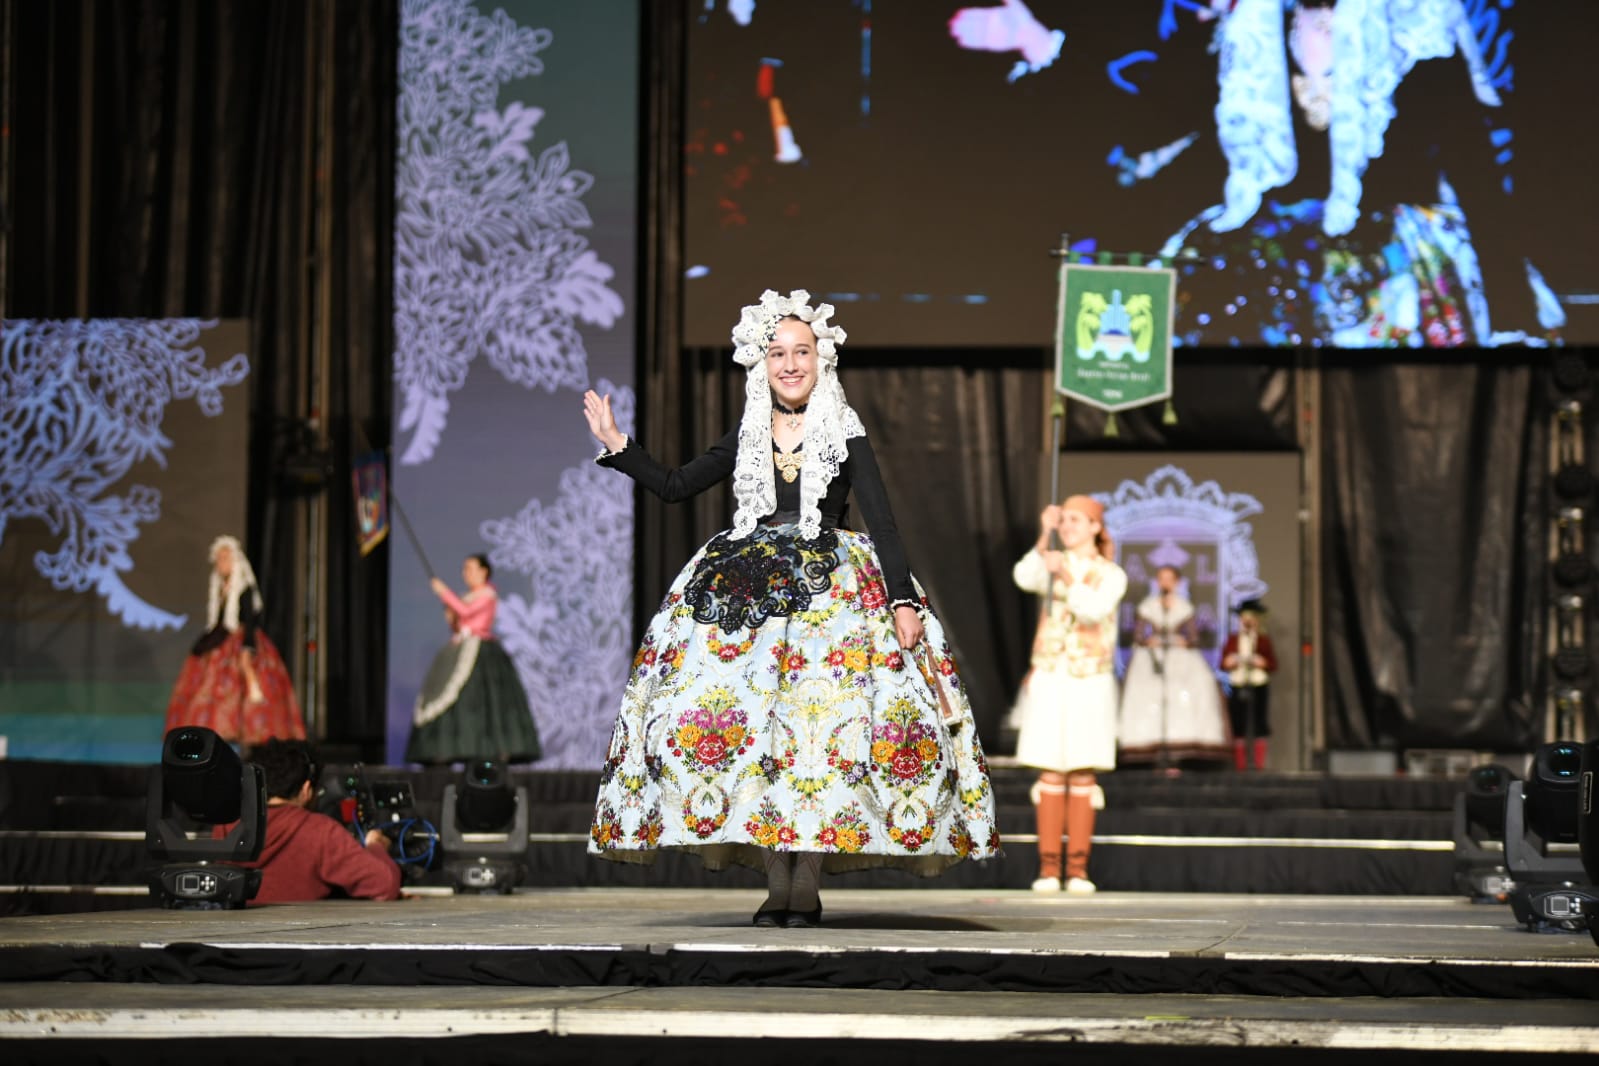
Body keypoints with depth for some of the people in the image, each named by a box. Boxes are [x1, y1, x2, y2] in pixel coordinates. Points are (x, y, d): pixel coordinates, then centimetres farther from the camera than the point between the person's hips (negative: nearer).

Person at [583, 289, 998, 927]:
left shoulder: (846, 436, 4)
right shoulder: (746, 438, 13)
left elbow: (882, 523, -2)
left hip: (831, 587, -3)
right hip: (747, 588, 3)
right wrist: (616, 446, 11)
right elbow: (674, 487, 19)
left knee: (821, 715, -15)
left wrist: (903, 602, -12)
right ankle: (776, 883, -5)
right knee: (747, 715, -10)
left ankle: (808, 885, -9)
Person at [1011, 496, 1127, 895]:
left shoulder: (1111, 576, 3)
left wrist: (1066, 576, -29)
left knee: (1083, 775, -1)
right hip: (1049, 681, 1)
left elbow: (1093, 611, -17)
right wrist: (1045, 536, -25)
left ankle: (1078, 869, 2)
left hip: (1090, 684, -1)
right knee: (1050, 774, -1)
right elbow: (1023, 577, -16)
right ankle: (1048, 868, 1)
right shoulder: (1048, 565, 7)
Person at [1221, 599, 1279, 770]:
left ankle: (1260, 763, 2)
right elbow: (1223, 664, 10)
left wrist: (1261, 663, -15)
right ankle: (1240, 763, 2)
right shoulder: (1232, 640, 10)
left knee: (1259, 726, -2)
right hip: (1238, 687, 1)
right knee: (1238, 726, -2)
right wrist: (1229, 662, -11)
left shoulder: (1263, 640, 6)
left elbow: (1273, 665, 3)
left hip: (1259, 687, -1)